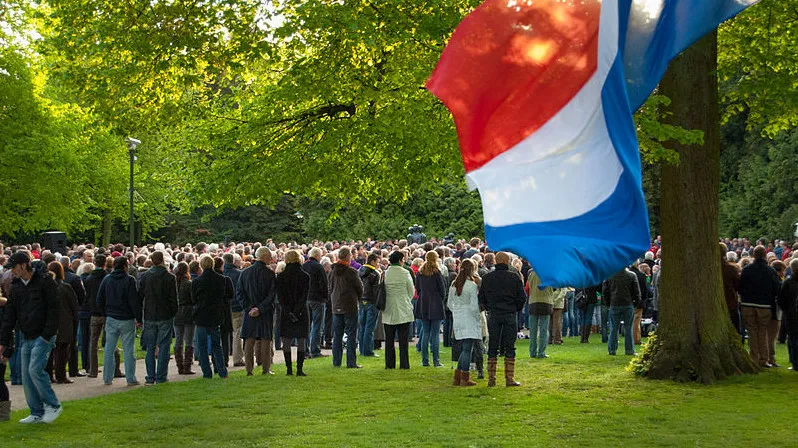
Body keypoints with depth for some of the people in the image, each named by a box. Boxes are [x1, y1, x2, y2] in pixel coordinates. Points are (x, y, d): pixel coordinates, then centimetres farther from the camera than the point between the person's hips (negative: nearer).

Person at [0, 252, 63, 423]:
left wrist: (47, 335, -16)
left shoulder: (45, 281, -8)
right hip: (27, 338, 7)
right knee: (27, 376, 4)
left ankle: (53, 405, -2)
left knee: (35, 370, -17)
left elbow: (54, 309, -11)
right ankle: (37, 413, 13)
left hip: (43, 337, -7)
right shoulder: (16, 286, 12)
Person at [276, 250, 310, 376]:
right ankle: (299, 369, 0)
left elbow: (280, 297, -6)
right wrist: (296, 312, -12)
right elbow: (304, 296, -10)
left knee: (286, 342, 7)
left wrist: (288, 312, -9)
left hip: (285, 313, 1)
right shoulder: (305, 276, -3)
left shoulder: (281, 276, 0)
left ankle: (289, 369, 5)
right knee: (301, 343, 4)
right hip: (301, 313, -1)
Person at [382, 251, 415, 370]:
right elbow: (411, 291, -1)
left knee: (389, 339, 9)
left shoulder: (384, 274, -2)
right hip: (403, 311, -2)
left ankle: (389, 364, 9)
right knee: (403, 340, 2)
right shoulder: (405, 273, -9)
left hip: (388, 311, 2)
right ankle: (404, 364, 2)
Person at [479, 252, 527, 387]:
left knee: (492, 347, 7)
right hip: (510, 315, -2)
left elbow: (481, 298, 6)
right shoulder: (514, 277, -4)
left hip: (493, 315, 2)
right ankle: (509, 379, 2)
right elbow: (522, 297, -2)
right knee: (509, 348, 3)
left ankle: (491, 378, 6)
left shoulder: (487, 278, 3)